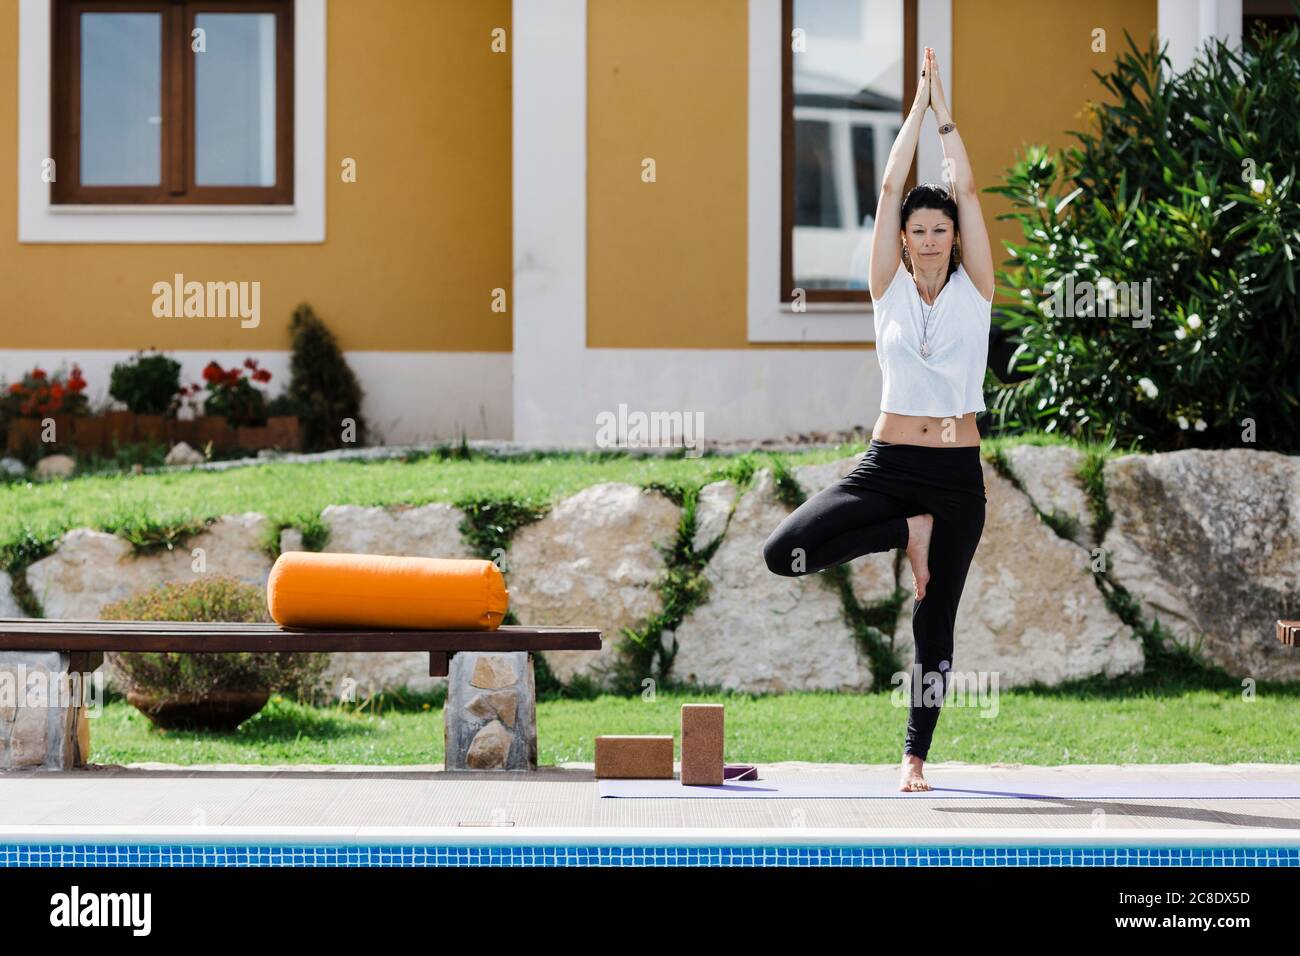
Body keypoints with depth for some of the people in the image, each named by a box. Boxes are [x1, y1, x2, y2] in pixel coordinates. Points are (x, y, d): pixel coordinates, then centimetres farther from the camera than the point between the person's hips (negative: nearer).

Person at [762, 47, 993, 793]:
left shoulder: (973, 290, 3)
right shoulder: (890, 289, 4)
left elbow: (966, 192, -3)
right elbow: (890, 190, 0)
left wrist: (945, 116, 0)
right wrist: (915, 111, 1)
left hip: (956, 472, -1)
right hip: (887, 464, 1)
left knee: (935, 622, 1)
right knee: (784, 553, -17)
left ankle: (917, 756, 12)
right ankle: (908, 532, 0)